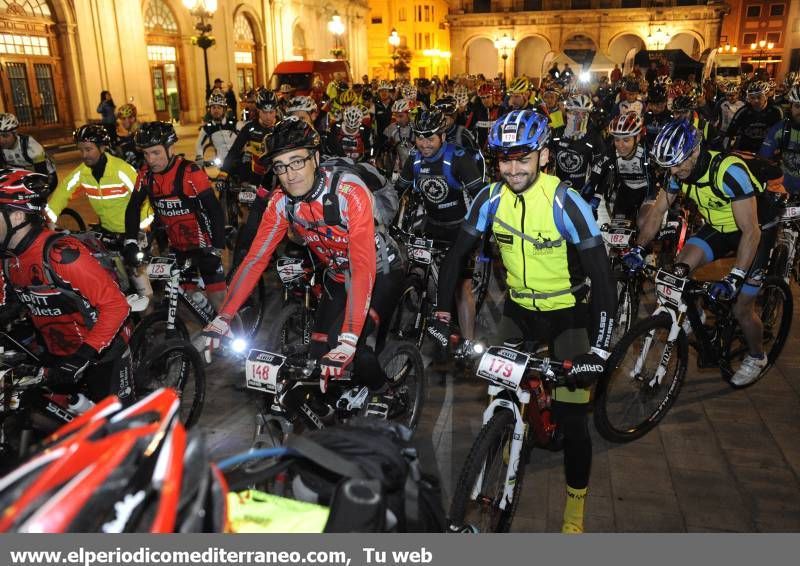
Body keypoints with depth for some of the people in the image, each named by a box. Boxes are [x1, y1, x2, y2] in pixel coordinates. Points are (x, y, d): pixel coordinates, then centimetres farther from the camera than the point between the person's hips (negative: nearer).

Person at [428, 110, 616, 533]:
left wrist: (599, 351, -32)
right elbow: (456, 256, -5)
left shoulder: (566, 203, -24)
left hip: (567, 313, -4)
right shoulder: (490, 199, -12)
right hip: (519, 308, 4)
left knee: (572, 419, -4)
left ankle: (575, 509, 19)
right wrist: (441, 315, -12)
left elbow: (603, 280, -25)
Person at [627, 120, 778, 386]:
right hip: (718, 227, 6)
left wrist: (734, 278, -42)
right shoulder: (680, 170, -15)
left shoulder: (729, 170, -34)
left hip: (753, 232, -5)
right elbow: (657, 211, -5)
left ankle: (756, 357, 26)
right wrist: (638, 248, -17)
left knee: (742, 309, -3)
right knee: (679, 270, -20)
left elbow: (751, 231, -36)